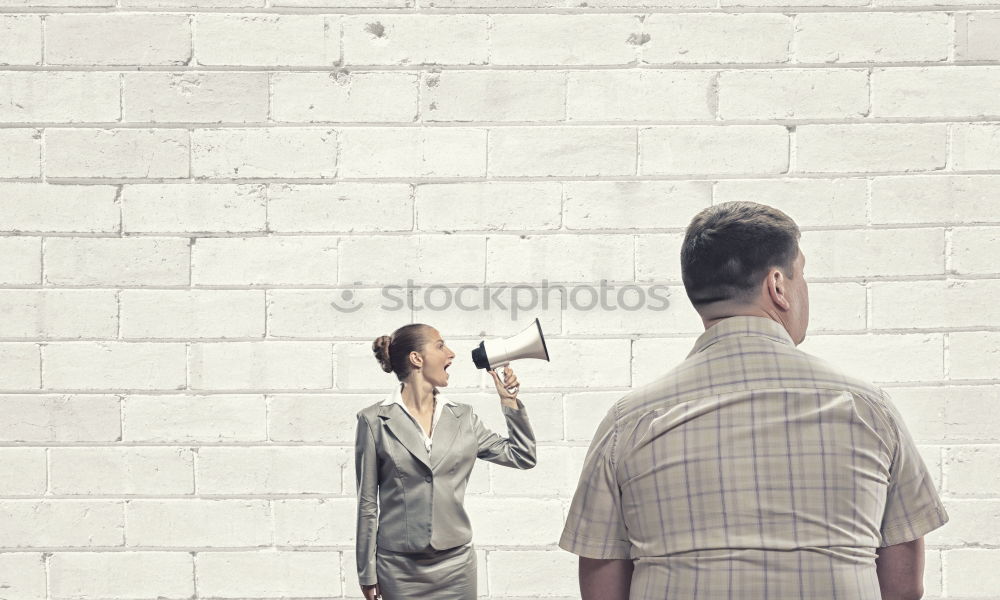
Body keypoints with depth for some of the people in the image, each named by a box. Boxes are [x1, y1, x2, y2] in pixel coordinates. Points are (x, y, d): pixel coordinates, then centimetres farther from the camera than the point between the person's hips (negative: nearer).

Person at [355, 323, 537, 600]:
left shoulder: (463, 418, 5)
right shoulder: (374, 420, -4)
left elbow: (523, 457, 10)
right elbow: (367, 502, -1)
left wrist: (510, 402, 4)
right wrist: (367, 573, 0)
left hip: (456, 564, 3)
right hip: (399, 568, -3)